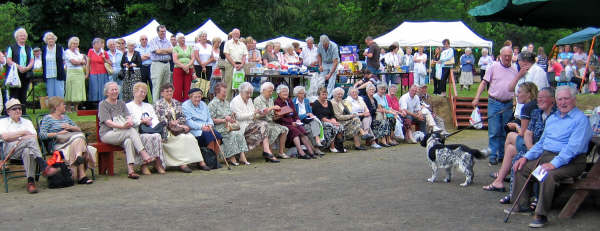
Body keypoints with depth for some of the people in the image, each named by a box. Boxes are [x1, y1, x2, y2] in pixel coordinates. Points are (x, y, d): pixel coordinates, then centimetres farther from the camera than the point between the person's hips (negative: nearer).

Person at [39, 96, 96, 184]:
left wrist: (70, 127, 3)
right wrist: (58, 133, -10)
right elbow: (42, 135, -5)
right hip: (58, 144, -5)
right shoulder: (47, 118, 9)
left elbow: (79, 129, 24)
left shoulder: (65, 117, 29)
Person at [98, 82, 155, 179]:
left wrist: (130, 121, -18)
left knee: (128, 141, -32)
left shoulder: (121, 103, 22)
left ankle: (130, 170, -41)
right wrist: (122, 126, -24)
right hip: (107, 134, -4)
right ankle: (144, 156, -39)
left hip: (122, 134, 4)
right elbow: (108, 122, -9)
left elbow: (129, 117, 7)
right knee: (132, 131, -30)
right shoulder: (103, 104, 4)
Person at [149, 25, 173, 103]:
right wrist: (167, 50, -1)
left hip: (167, 64, 5)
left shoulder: (168, 41, 17)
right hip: (157, 64, -5)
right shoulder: (154, 41, 1)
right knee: (157, 86, -9)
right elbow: (157, 51, -11)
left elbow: (172, 50, 4)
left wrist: (162, 50, -7)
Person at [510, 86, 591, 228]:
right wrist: (526, 157, 8)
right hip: (545, 156, 9)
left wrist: (554, 164, -29)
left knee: (549, 175, -35)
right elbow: (541, 143, 24)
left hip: (570, 162, -8)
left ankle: (541, 215, -28)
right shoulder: (552, 118, 20)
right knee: (520, 168, -1)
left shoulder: (580, 119, -7)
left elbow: (574, 147, -19)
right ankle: (522, 205, 6)